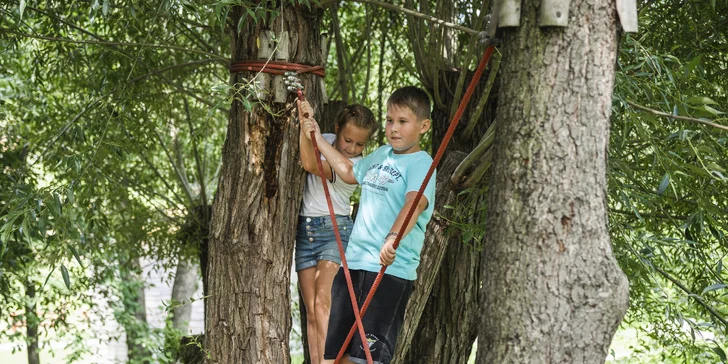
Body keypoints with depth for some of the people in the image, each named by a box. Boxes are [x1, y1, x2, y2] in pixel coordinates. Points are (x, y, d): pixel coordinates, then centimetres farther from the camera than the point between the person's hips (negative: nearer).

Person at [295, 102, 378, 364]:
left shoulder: (356, 167, -13)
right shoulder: (323, 142, 6)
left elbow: (310, 164, -25)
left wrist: (306, 121, -25)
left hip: (335, 229, -6)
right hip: (305, 230, 6)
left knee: (323, 303, -23)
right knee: (311, 311, -1)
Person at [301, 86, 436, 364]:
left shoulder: (421, 163, -8)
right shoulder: (381, 155, 16)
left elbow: (415, 203, -27)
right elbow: (349, 171, 36)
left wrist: (394, 237, -44)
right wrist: (318, 139, 39)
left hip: (391, 269, -8)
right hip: (353, 263, 8)